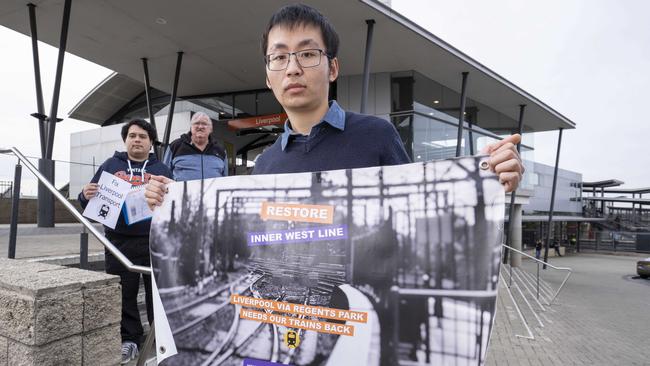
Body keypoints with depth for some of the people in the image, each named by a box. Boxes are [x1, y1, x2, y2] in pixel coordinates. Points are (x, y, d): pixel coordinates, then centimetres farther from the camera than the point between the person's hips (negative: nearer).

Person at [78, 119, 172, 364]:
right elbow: (93, 200, 13)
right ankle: (130, 339, 20)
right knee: (123, 293, 6)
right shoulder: (110, 165, 13)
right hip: (119, 242, 1)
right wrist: (86, 196, -10)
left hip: (154, 241, -1)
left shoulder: (161, 169, 11)